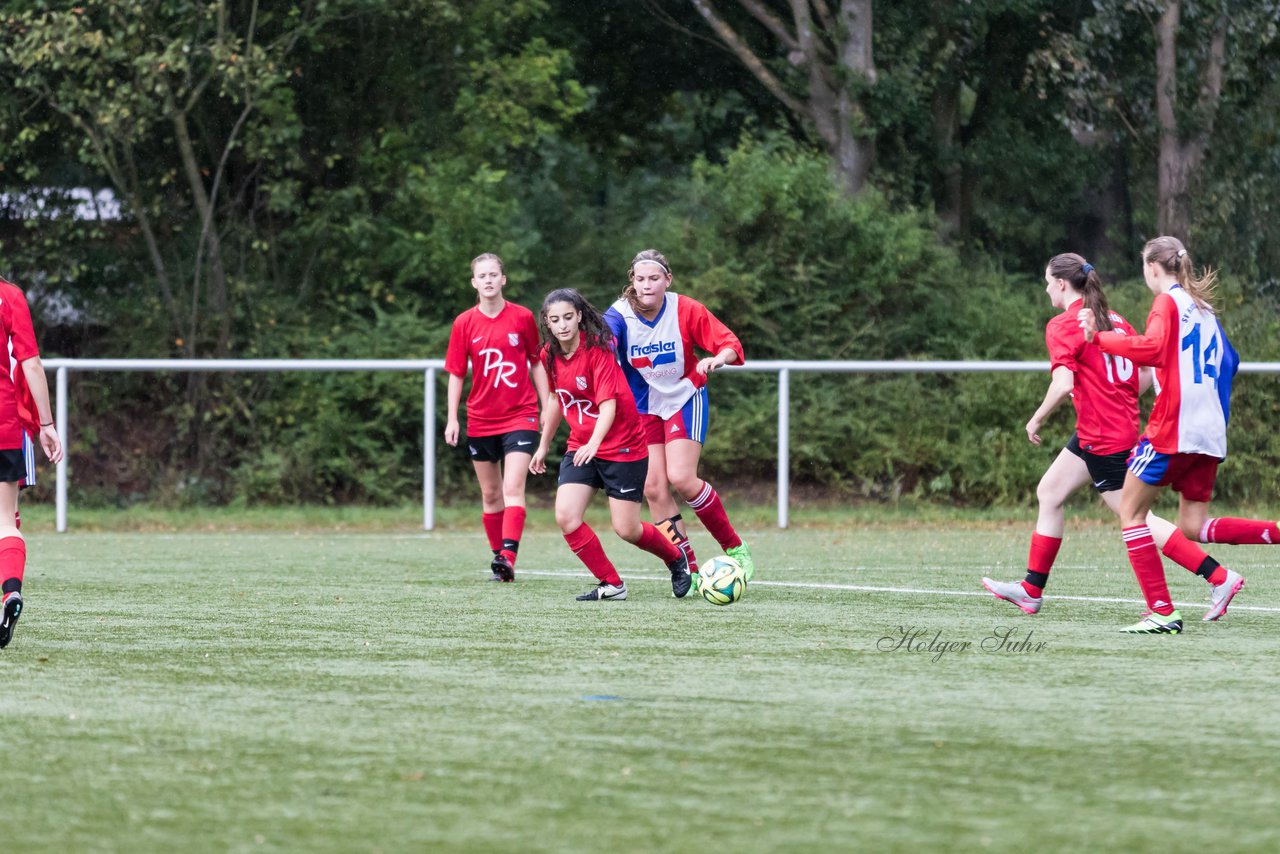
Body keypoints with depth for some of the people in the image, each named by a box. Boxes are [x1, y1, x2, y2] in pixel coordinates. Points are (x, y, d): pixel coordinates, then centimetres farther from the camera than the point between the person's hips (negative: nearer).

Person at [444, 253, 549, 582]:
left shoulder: (523, 318, -2)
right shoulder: (464, 324, 0)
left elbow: (537, 363, 8)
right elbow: (456, 374, 4)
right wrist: (451, 419, -3)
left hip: (520, 417, -2)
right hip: (480, 422, 2)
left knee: (513, 489, -17)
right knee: (491, 495, 10)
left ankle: (508, 558, -26)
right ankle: (498, 556, 21)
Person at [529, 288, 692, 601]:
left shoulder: (598, 350, -20)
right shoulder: (550, 355, -1)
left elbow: (608, 405, -28)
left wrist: (594, 444, -44)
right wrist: (544, 445, 23)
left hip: (623, 447, -6)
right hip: (580, 447, 6)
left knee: (626, 529, -2)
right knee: (565, 517, -14)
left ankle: (676, 560, 29)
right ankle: (612, 585, -1)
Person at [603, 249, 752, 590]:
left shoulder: (686, 310, -15)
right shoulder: (620, 315, -15)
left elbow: (730, 344, -13)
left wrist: (718, 358, -36)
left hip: (684, 399, -2)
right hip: (643, 407, 2)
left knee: (681, 478, -17)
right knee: (653, 489, -5)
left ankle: (734, 547, 2)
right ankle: (689, 572, 3)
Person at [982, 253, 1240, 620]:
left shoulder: (1062, 326, -13)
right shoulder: (1113, 320, 11)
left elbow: (1063, 384, -25)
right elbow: (1147, 372, 11)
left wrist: (1036, 420, -11)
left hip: (1103, 438, -10)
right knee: (1049, 492, 17)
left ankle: (1220, 578, -9)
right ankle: (1031, 590, 22)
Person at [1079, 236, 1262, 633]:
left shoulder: (1168, 302, -6)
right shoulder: (1203, 307, 17)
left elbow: (1151, 348, -23)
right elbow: (1228, 361, 23)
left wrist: (1099, 337, -18)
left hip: (1172, 428, -8)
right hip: (1210, 434, 8)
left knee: (1131, 512, 1)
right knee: (1193, 526, 10)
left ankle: (1162, 611, -6)